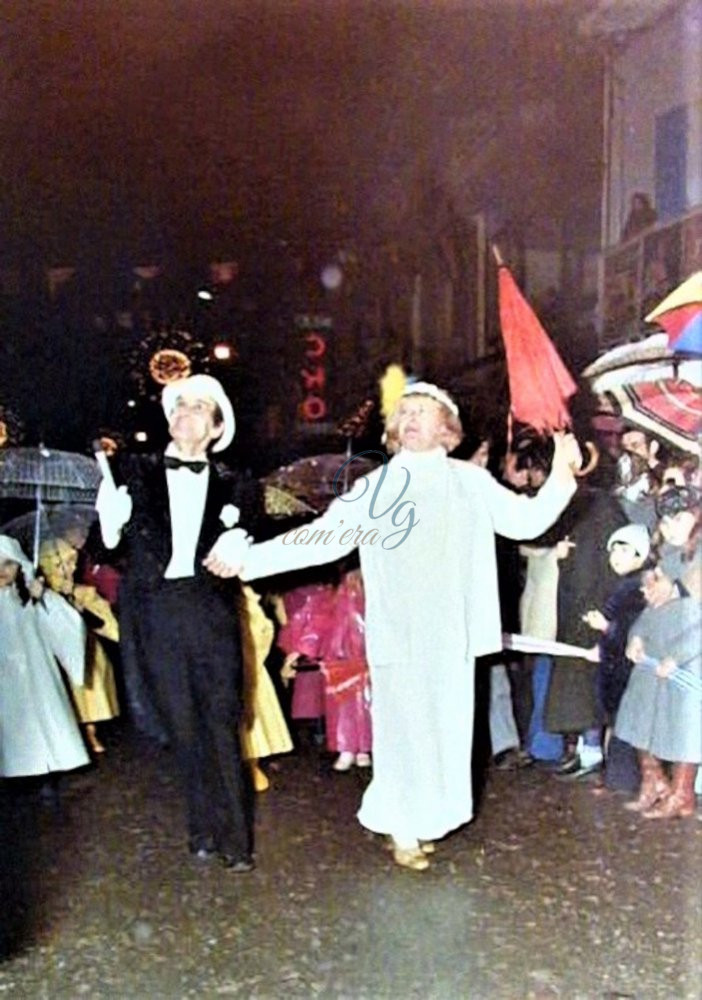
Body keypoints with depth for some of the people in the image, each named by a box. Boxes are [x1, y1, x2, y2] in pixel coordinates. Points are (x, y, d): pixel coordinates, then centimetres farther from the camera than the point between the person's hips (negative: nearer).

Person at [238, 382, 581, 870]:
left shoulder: (471, 481, 7)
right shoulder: (374, 486, 5)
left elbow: (527, 519, 4)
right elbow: (323, 536, -1)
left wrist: (561, 472, -10)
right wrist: (248, 559, -10)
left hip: (449, 632, 1)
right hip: (396, 631, -1)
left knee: (445, 725, 8)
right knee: (403, 727, 3)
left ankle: (426, 819, 25)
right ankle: (404, 828, 18)